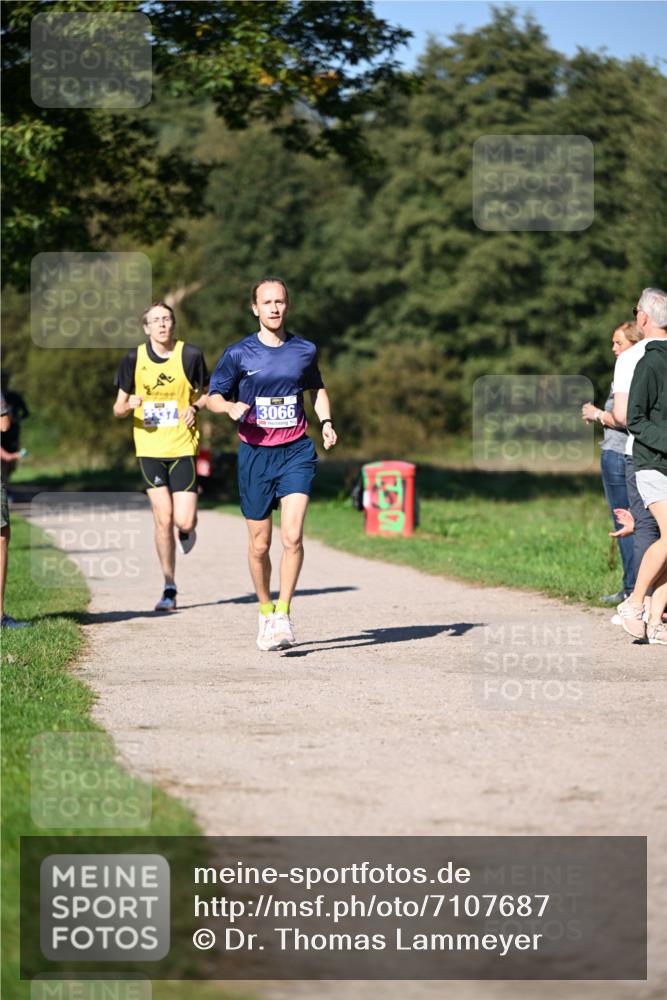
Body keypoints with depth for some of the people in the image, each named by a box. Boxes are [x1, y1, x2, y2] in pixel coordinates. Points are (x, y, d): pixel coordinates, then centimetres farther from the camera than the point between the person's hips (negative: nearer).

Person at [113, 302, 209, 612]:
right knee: (163, 519, -5)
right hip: (150, 449, 1)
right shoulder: (134, 358, 0)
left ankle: (187, 528, 31)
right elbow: (118, 409, 6)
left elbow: (206, 394, 11)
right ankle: (169, 588, 8)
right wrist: (128, 404, -17)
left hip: (183, 447, -1)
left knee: (184, 522, -9)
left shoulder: (190, 355, -3)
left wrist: (195, 407, -11)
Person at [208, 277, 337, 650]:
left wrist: (326, 422, 7)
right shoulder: (239, 354, -1)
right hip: (255, 454, 0)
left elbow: (317, 388, 24)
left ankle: (284, 614, -9)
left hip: (296, 452, 0)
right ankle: (265, 612, 25)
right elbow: (213, 396, 5)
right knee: (260, 544, 5)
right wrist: (231, 406, -18)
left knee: (293, 536, -17)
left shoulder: (305, 350, 5)